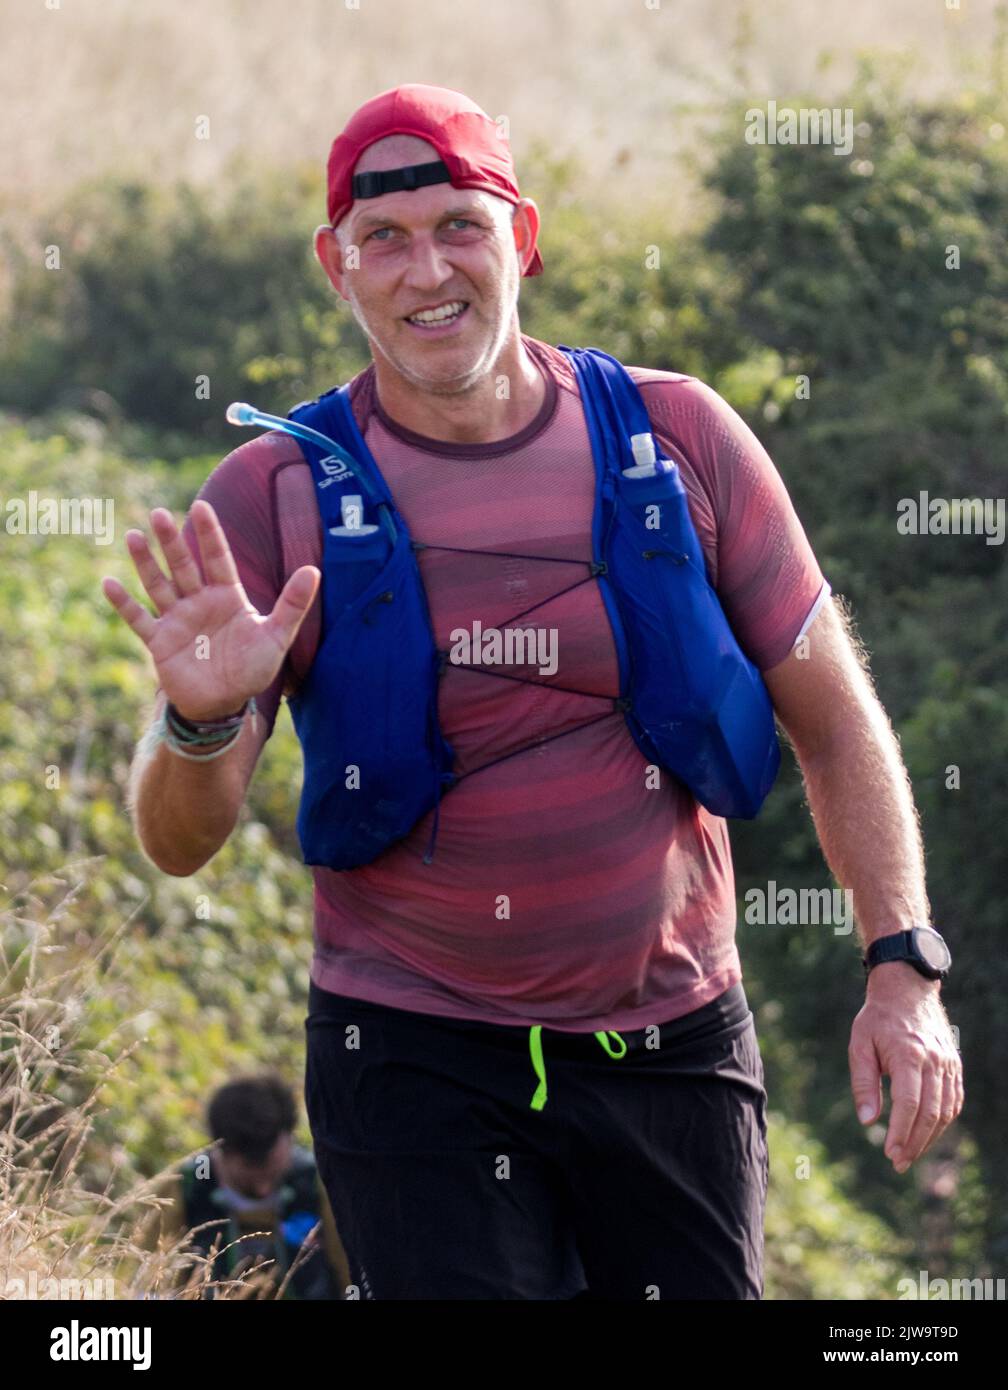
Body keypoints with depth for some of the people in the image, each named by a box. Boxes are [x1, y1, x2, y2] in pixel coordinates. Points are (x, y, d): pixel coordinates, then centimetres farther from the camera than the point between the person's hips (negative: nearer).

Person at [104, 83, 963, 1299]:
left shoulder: (678, 436, -1)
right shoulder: (277, 498, -5)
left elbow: (832, 719, 6)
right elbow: (178, 842, -8)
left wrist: (904, 968, -3)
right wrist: (202, 724, -30)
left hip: (675, 1050, 2)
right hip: (415, 1058, -2)